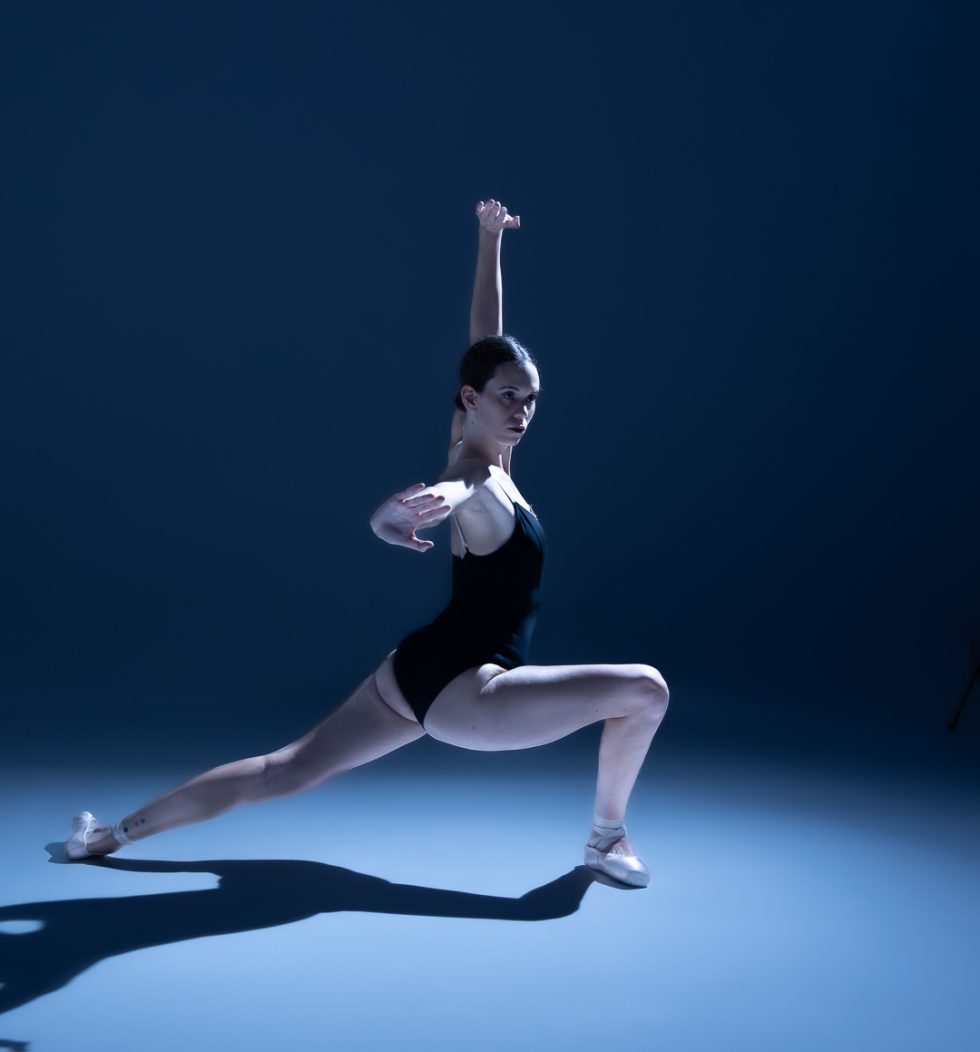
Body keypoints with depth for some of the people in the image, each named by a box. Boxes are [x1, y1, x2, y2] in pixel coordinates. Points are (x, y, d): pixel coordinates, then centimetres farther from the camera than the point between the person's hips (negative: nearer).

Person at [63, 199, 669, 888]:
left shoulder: (480, 455, 5)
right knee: (645, 689, -11)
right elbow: (385, 516, -43)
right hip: (463, 692, -9)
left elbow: (487, 336, 10)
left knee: (290, 768, 14)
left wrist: (490, 241, 14)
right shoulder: (479, 480, -20)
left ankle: (115, 832, 19)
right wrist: (442, 499, -66)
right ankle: (608, 839, 7)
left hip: (425, 671, 9)